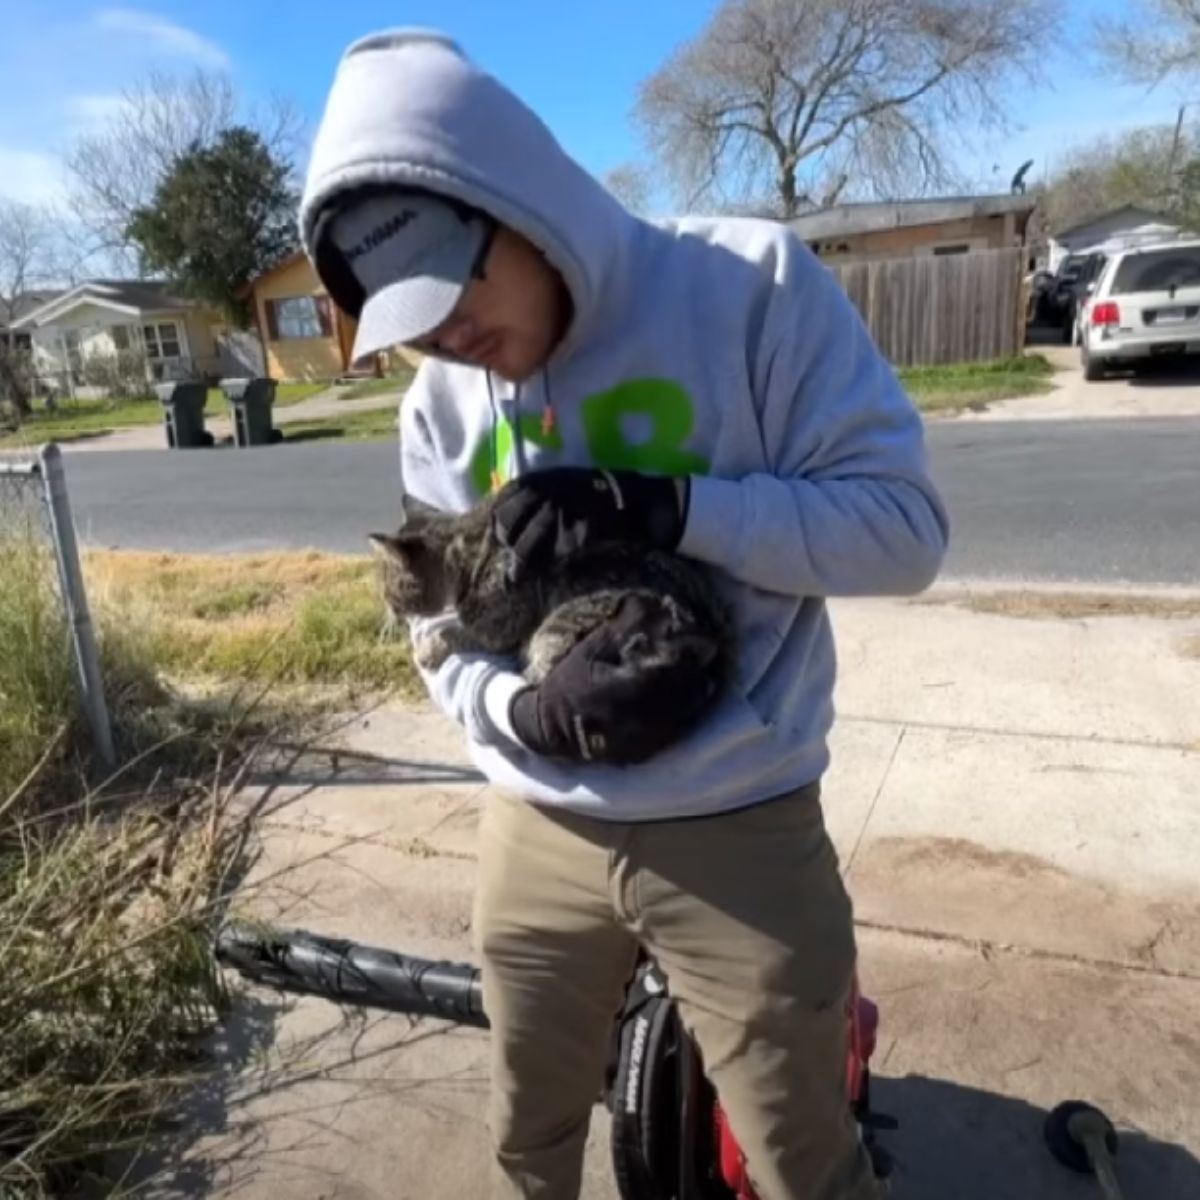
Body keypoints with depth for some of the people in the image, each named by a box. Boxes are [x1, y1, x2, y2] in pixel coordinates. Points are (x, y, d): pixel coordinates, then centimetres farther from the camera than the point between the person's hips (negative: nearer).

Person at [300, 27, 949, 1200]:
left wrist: (663, 507, -25)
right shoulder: (439, 404, 0)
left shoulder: (751, 281, -11)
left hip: (741, 835, -3)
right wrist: (527, 711, -18)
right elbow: (444, 636, 3)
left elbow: (902, 524, -14)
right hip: (535, 837, 4)